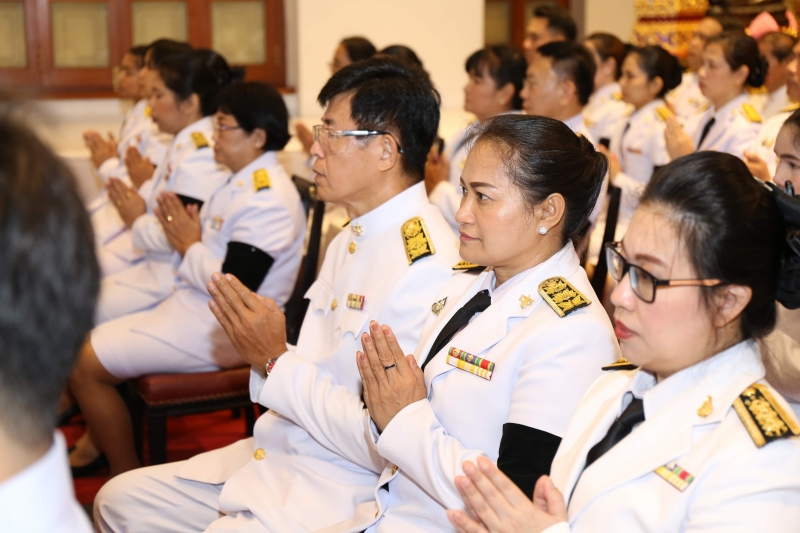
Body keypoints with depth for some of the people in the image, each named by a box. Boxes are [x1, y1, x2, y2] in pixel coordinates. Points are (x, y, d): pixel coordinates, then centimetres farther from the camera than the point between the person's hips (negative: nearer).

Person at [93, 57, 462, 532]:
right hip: (274, 455, 9)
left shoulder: (427, 267, -22)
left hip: (338, 491, -9)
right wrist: (263, 353, -7)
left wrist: (276, 361, -18)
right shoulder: (351, 240, 11)